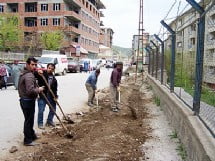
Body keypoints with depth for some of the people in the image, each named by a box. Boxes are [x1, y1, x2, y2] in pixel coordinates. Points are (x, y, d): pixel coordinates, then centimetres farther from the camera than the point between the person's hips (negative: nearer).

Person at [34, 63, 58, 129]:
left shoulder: (53, 78, 7)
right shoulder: (42, 74, -8)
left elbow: (55, 89, 7)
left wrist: (55, 96, -6)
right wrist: (38, 72, -38)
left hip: (50, 97, 6)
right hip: (42, 96, -6)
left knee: (53, 109, 15)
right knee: (41, 110, -5)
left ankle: (49, 121, 34)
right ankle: (40, 123, 13)